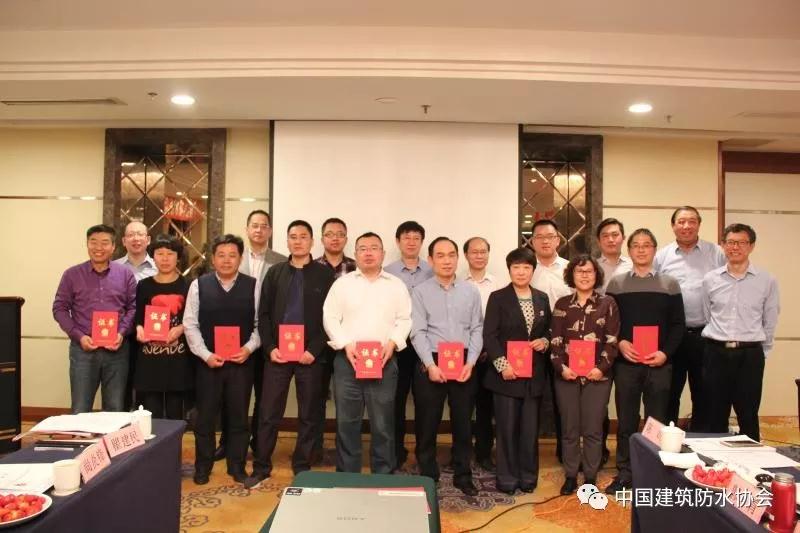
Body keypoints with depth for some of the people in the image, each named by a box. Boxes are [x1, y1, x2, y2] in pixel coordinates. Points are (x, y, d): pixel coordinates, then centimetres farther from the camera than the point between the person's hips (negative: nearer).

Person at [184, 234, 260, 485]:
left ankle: (237, 466, 26)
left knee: (238, 416, 11)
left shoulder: (253, 286, 0)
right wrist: (206, 354, -10)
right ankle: (203, 466, 27)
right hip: (208, 362, 0)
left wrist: (249, 347, -13)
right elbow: (190, 324, -2)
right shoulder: (198, 285, 0)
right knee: (205, 416, 10)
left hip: (242, 362, 0)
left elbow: (260, 323, 1)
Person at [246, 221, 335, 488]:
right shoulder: (275, 273, 9)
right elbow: (264, 314, 6)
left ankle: (302, 468, 24)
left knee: (308, 415, 9)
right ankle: (261, 467, 22)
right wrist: (270, 348, -6)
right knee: (268, 413, 6)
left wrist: (314, 350, -11)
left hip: (310, 355, -1)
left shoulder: (324, 274, 1)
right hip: (277, 353, 2)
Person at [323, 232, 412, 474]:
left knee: (383, 423, 5)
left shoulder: (397, 285, 9)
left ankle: (383, 476, 18)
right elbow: (330, 318, 2)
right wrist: (346, 344, -10)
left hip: (384, 360, 0)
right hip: (347, 359, 0)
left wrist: (392, 342, -10)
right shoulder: (342, 283, 7)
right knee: (347, 422, 6)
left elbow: (405, 319, 6)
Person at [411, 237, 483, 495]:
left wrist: (470, 363, -8)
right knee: (427, 425, 6)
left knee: (463, 423, 11)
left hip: (464, 364, 2)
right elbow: (418, 332, -6)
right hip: (431, 364, -2)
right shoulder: (420, 292, 0)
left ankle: (463, 476, 26)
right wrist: (431, 365, -15)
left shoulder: (471, 292, 7)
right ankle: (428, 477, 22)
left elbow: (477, 330, 4)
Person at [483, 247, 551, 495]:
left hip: (534, 374, 4)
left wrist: (545, 341, -5)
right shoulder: (498, 297, -3)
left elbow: (549, 330, 18)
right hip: (507, 373, -4)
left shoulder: (542, 298, 10)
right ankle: (507, 478, 16)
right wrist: (502, 364, -18)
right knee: (507, 428, 3)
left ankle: (528, 476, 24)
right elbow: (489, 336, -8)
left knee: (530, 428, 10)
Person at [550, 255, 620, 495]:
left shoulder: (608, 303, 3)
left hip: (597, 375, -1)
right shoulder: (562, 304, 7)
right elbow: (555, 340, 4)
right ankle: (570, 475, 19)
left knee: (593, 429, 4)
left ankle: (591, 477, 18)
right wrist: (560, 367, -9)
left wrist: (602, 367, -12)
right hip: (567, 375, 1)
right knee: (569, 428, 7)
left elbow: (612, 340, -2)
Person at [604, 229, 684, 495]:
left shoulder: (670, 284, 6)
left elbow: (678, 324, 3)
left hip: (659, 364, 0)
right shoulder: (616, 283, 6)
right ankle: (624, 473, 18)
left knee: (657, 421, 7)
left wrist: (665, 353, -10)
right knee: (626, 421, 7)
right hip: (625, 363, 0)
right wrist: (619, 343, -12)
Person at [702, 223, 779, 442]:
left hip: (750, 355, -1)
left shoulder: (767, 281, -1)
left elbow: (770, 322, 7)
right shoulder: (710, 279, 3)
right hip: (717, 353, 1)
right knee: (715, 415, 10)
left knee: (748, 416, 8)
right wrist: (718, 343, 12)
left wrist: (761, 352, 10)